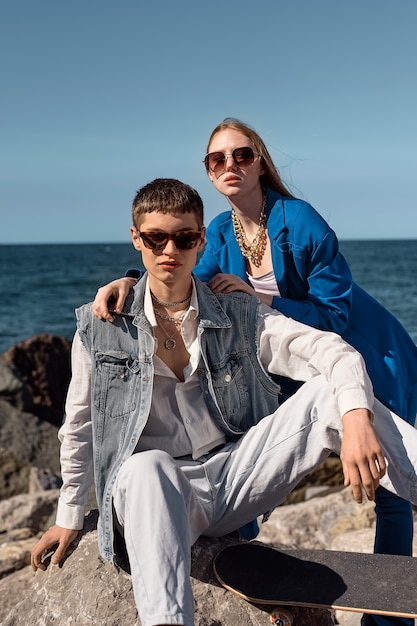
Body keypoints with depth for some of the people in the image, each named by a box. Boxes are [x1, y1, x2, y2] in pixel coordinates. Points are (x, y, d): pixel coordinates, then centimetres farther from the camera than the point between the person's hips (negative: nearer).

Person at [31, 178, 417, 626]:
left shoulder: (241, 316, 3)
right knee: (147, 468, -40)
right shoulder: (98, 327, 3)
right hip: (152, 489, -1)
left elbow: (335, 353, -9)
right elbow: (80, 425, 14)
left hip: (234, 474, 2)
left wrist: (358, 421, -30)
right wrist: (69, 518, 19)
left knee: (327, 394, -19)